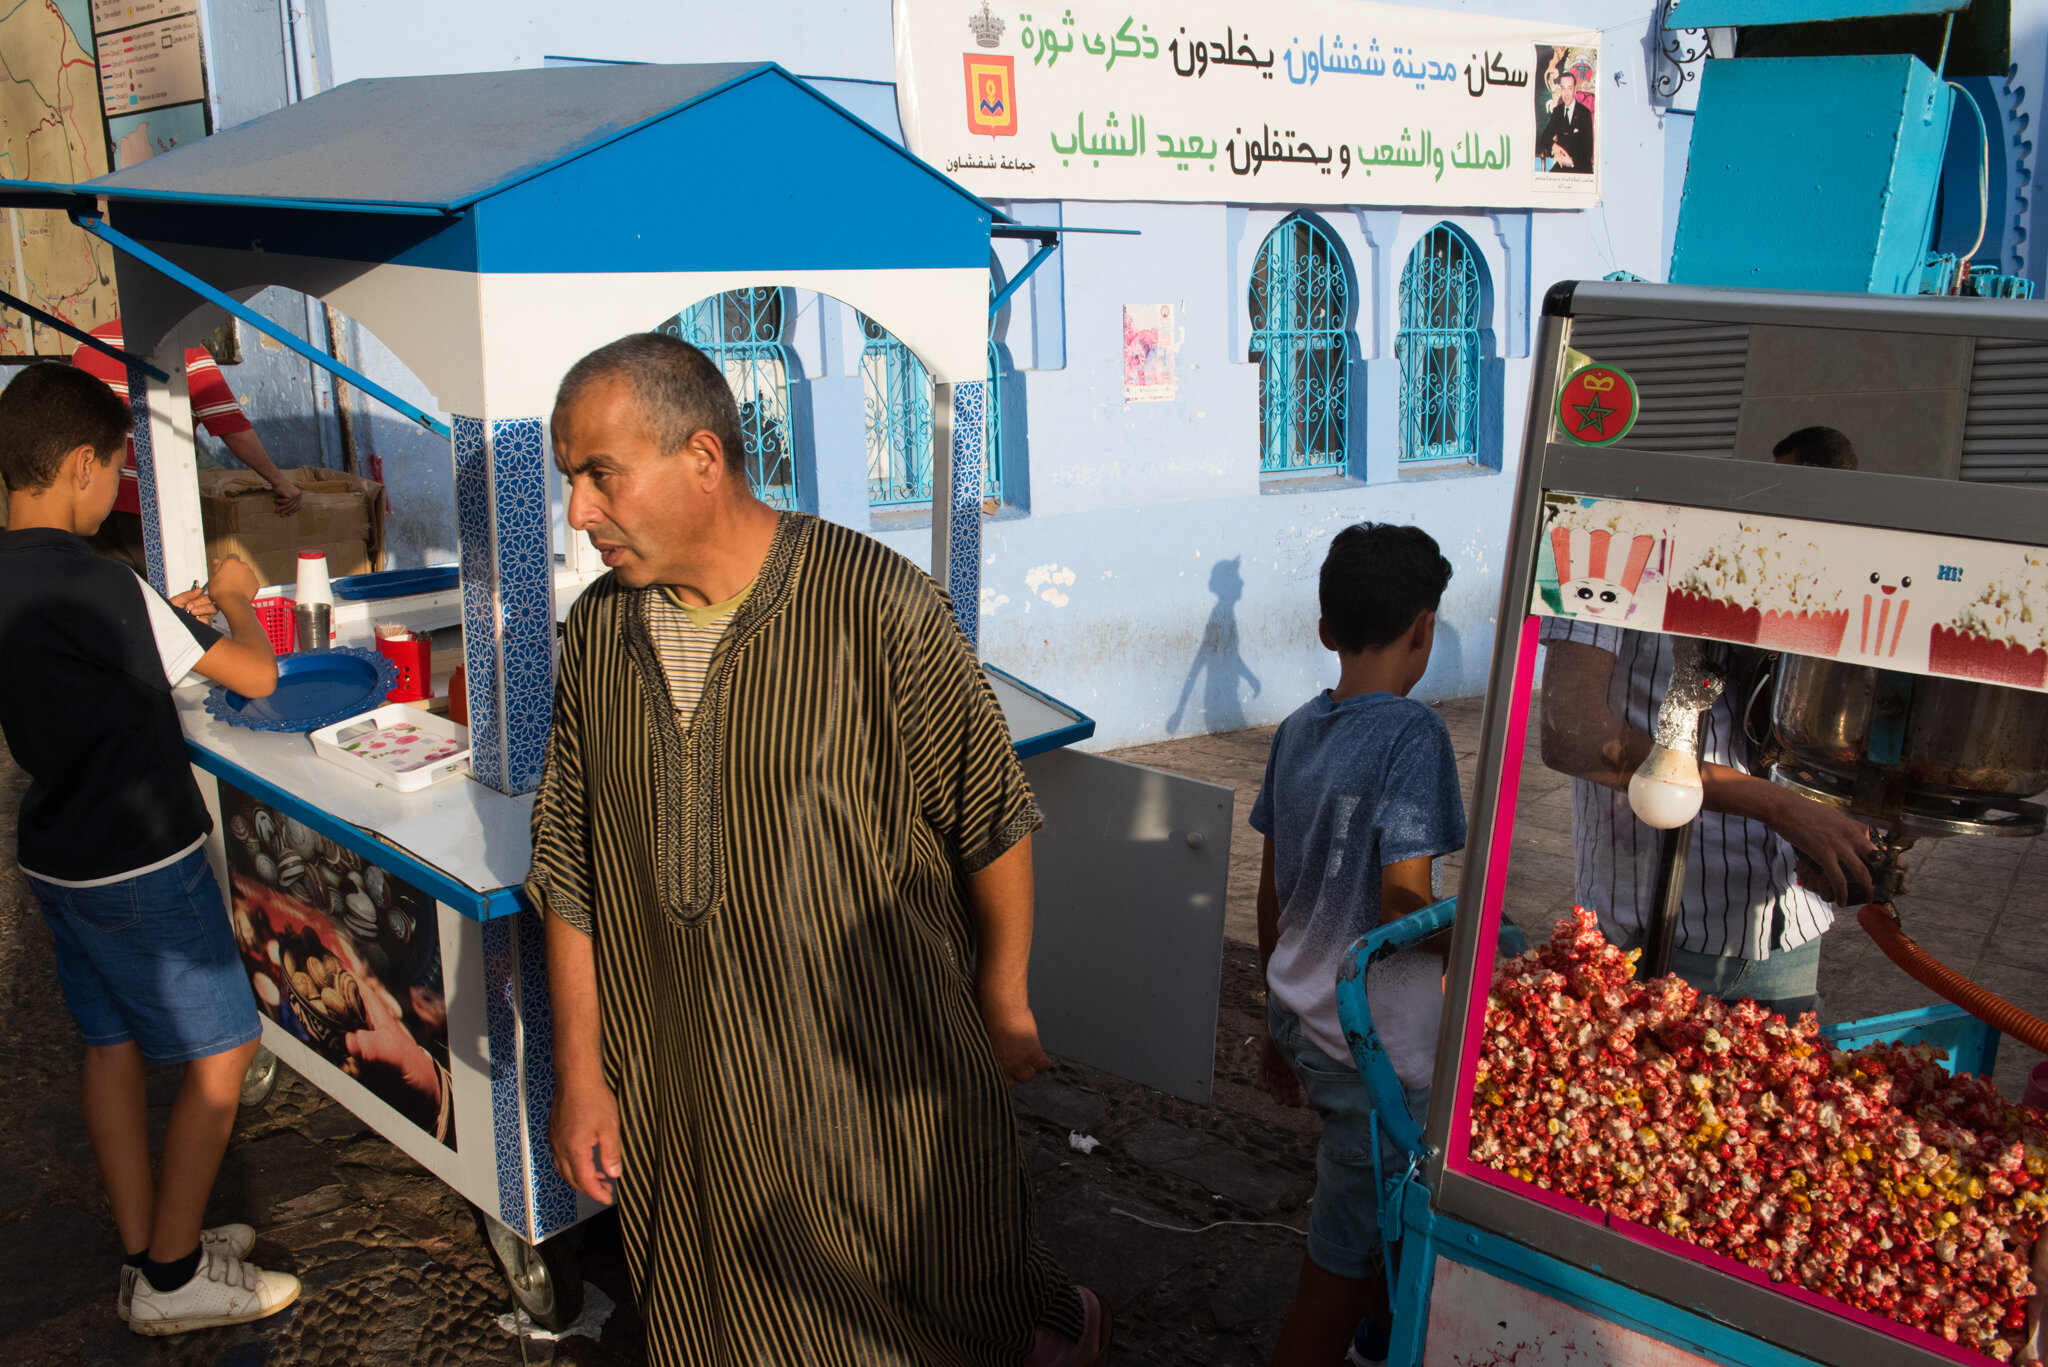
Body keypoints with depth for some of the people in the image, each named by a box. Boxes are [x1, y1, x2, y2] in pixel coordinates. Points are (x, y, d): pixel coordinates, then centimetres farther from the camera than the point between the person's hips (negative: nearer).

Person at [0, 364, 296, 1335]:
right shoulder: (94, 586, -25)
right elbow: (255, 676, -19)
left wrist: (167, 620, 17)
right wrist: (235, 600, 0)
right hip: (142, 865, -9)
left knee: (112, 1046, 17)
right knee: (222, 1052, 4)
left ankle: (149, 1254, 28)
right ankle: (172, 1278, 13)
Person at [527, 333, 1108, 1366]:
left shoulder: (881, 606, -17)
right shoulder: (598, 631, -1)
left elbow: (991, 822, -7)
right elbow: (570, 868, 5)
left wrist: (1004, 1007, 1)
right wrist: (580, 1070, 4)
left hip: (881, 1083, -4)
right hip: (679, 1105, 5)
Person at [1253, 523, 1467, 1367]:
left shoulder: (1297, 731, 3)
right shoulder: (1412, 735, -20)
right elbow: (1406, 909, -22)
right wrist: (1448, 1041, -10)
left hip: (1302, 1022, 8)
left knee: (1382, 1205, 31)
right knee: (1339, 1272, 4)